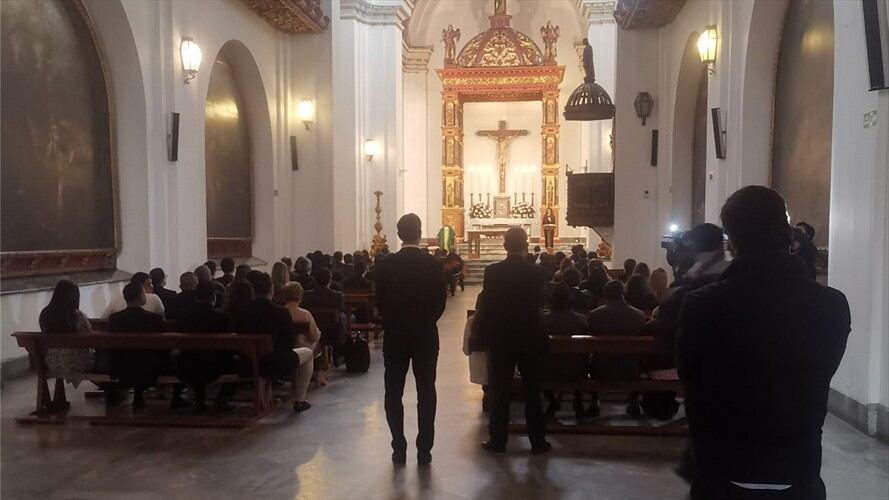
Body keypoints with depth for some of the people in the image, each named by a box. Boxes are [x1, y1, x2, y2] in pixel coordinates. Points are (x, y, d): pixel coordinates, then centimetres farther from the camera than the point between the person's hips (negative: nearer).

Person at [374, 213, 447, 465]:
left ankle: (399, 449, 11)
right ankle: (424, 449, 10)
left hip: (395, 335, 0)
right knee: (426, 393, 7)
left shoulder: (385, 264, -6)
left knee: (393, 393, 9)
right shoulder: (433, 264, -6)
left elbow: (379, 302, -2)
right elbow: (440, 302, -2)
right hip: (426, 335, 0)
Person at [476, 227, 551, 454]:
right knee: (532, 392, 9)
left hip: (500, 339, 0)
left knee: (500, 392, 8)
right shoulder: (537, 273, -8)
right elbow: (541, 305, 2)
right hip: (531, 339, 1)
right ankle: (538, 441, 16)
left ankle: (498, 440, 13)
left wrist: (485, 336, 5)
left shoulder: (491, 272, -9)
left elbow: (485, 307, -4)